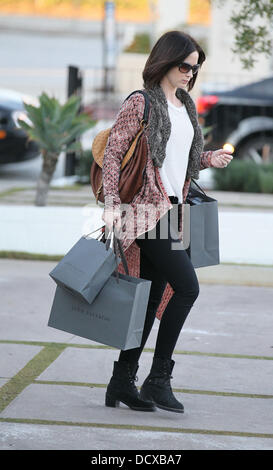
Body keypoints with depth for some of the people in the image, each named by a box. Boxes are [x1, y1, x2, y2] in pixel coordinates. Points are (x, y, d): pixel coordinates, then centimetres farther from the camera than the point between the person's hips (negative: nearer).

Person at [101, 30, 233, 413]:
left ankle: (122, 382, 14)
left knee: (152, 296, 8)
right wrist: (112, 203, -17)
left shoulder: (185, 107, 17)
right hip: (148, 209, -8)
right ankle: (158, 378, -8)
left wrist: (208, 160, 8)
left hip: (172, 209, 8)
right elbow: (113, 153, -9)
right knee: (187, 286, -15)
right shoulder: (141, 103, -7)